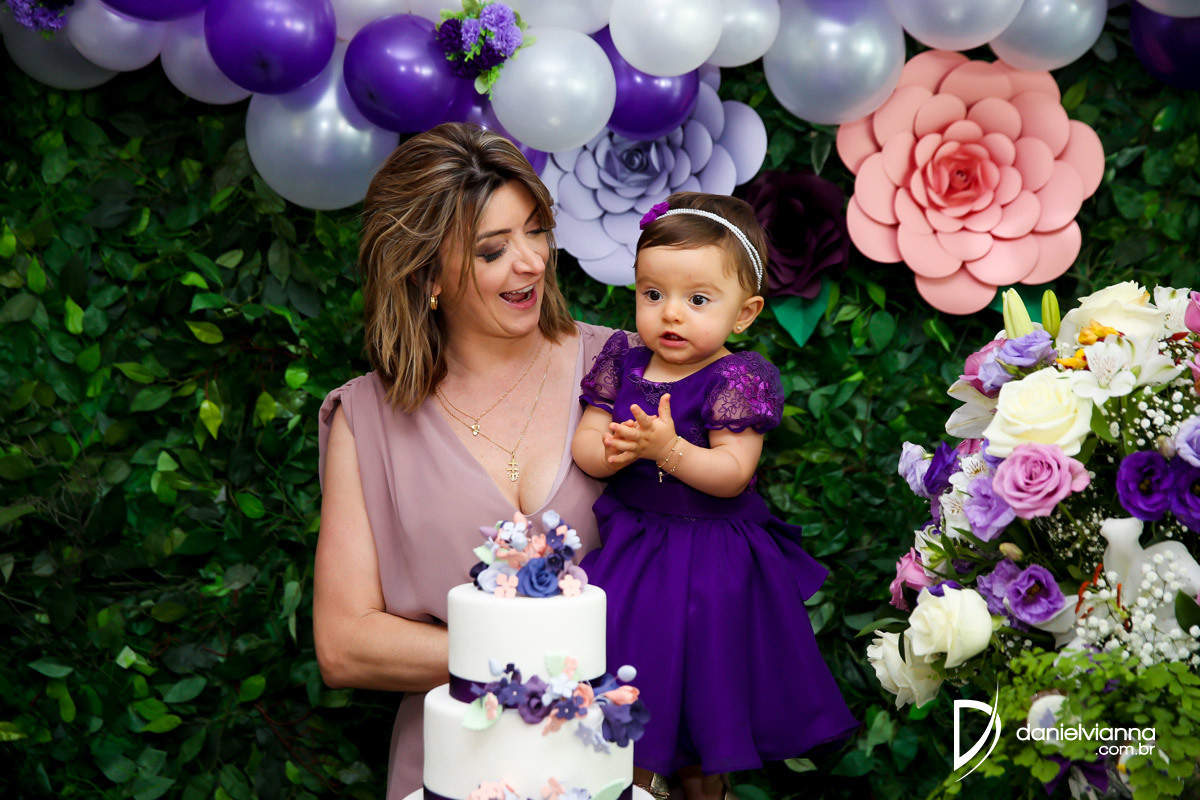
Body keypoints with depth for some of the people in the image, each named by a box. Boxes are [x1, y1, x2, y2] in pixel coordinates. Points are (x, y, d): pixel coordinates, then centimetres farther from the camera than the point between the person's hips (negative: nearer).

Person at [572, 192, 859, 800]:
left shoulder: (738, 379, -13)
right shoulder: (622, 361, 1)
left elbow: (732, 473, -20)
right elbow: (582, 445, 1)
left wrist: (668, 449, -32)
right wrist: (612, 449, -21)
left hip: (713, 561, -4)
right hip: (630, 546, 4)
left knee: (706, 680, 8)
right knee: (633, 686, 9)